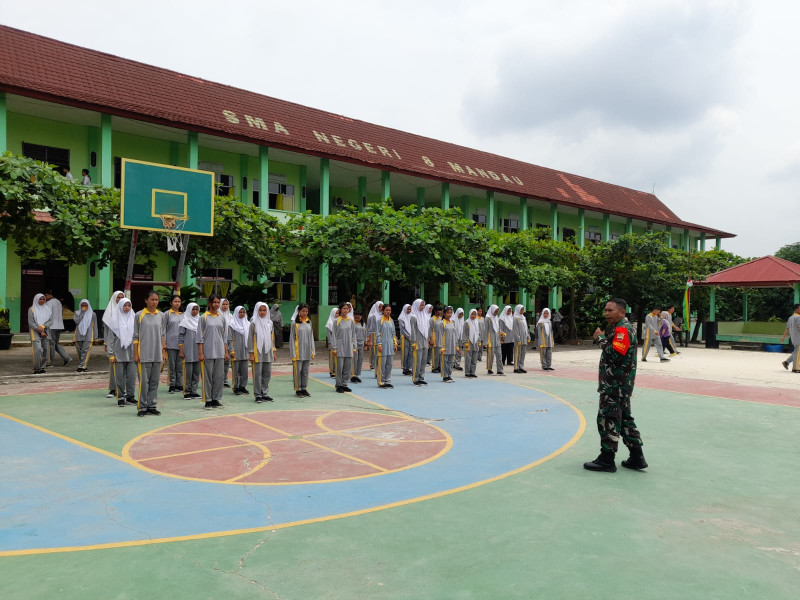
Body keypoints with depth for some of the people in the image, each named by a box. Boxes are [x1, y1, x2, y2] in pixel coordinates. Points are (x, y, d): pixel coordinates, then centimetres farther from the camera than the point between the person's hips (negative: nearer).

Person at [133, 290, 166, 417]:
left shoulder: (161, 315, 9)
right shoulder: (139, 315, -1)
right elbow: (135, 336, 0)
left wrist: (163, 351, 9)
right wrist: (135, 354, -4)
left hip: (157, 354, 4)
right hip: (144, 354, -3)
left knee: (155, 381, 7)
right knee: (144, 381, -2)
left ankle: (152, 406, 14)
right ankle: (143, 407, 5)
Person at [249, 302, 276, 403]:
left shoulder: (270, 323, 11)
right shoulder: (254, 323, -1)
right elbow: (250, 338, -3)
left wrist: (274, 351, 13)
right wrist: (251, 353, -8)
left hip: (268, 352, 4)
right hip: (257, 352, -4)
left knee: (267, 374, 7)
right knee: (257, 374, -3)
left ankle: (265, 394, 15)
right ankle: (258, 395, 4)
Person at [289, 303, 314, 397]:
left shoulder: (309, 322, 9)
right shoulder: (294, 323, -5)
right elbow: (292, 338, -5)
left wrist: (312, 351, 10)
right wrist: (293, 353, -9)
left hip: (307, 352, 4)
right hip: (298, 351, -4)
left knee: (305, 371, 10)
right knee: (298, 371, 0)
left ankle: (304, 388, 18)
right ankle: (298, 390, 9)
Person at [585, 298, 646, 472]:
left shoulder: (623, 329, -16)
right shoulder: (617, 328, 17)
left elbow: (616, 354, -26)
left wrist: (600, 338, -18)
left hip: (616, 384, -11)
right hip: (617, 384, 11)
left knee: (608, 419, -4)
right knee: (624, 418, 16)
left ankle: (607, 460, 3)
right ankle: (637, 458, 22)